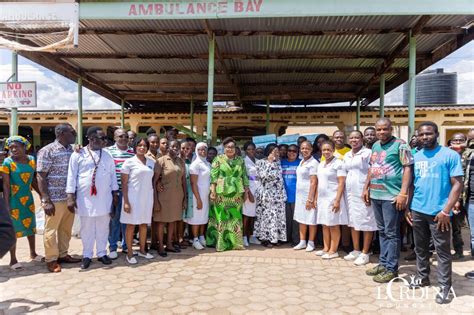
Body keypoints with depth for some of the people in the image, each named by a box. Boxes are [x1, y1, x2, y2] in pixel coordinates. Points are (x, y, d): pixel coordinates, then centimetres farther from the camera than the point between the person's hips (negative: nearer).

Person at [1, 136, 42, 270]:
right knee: (14, 228, 4)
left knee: (31, 225, 16)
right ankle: (13, 260, 16)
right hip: (14, 198, -5)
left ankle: (33, 253, 32)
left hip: (28, 198, 5)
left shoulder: (31, 160, 0)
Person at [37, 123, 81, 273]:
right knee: (51, 230, 6)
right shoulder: (47, 151, -8)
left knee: (66, 229, 14)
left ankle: (63, 255, 28)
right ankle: (51, 259, 18)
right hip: (54, 199, -6)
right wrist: (46, 200, -15)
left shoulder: (72, 150, 9)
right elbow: (40, 177, -10)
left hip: (70, 198, 6)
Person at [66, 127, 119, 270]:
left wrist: (115, 193, 10)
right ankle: (87, 255, 21)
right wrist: (70, 196, -8)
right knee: (87, 228, 7)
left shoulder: (107, 155, 7)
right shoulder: (78, 155, -4)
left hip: (104, 198, 3)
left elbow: (112, 175, 11)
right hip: (85, 198, -3)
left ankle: (102, 253, 23)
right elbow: (72, 176, -4)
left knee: (103, 227, 10)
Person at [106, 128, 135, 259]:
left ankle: (126, 245, 24)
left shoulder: (133, 152, 5)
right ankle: (113, 247, 17)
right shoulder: (108, 151, -1)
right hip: (114, 191, -2)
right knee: (114, 219, 6)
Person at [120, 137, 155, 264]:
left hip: (147, 197, 4)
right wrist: (126, 201, -13)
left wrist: (154, 197, 8)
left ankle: (142, 250, 26)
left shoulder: (151, 162, 7)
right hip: (133, 197, -4)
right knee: (131, 225, 2)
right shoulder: (129, 162, -6)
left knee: (144, 224, 12)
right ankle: (129, 253, 13)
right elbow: (124, 183, -7)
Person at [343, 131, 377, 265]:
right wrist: (344, 190, 14)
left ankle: (365, 253, 9)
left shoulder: (368, 153, -6)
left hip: (363, 192, -7)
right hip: (350, 192, 7)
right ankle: (356, 250, 23)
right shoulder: (347, 155, 14)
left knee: (366, 222, 0)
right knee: (352, 221, 12)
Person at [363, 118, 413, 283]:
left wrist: (403, 193, -19)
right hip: (376, 195, 7)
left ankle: (391, 268, 10)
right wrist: (366, 188, 17)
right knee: (382, 231, 15)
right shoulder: (375, 146, 13)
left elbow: (407, 168, -12)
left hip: (392, 196, -7)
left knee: (391, 233, 1)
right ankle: (383, 263, 26)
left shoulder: (400, 145, -8)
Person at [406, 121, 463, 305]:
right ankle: (422, 277, 31)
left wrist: (446, 211, -16)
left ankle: (445, 286, 15)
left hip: (438, 212, -5)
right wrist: (407, 207, 8)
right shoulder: (415, 157, 10)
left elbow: (457, 184, -9)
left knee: (442, 251, 4)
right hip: (417, 211, 5)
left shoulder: (450, 155, -6)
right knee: (420, 247, 16)